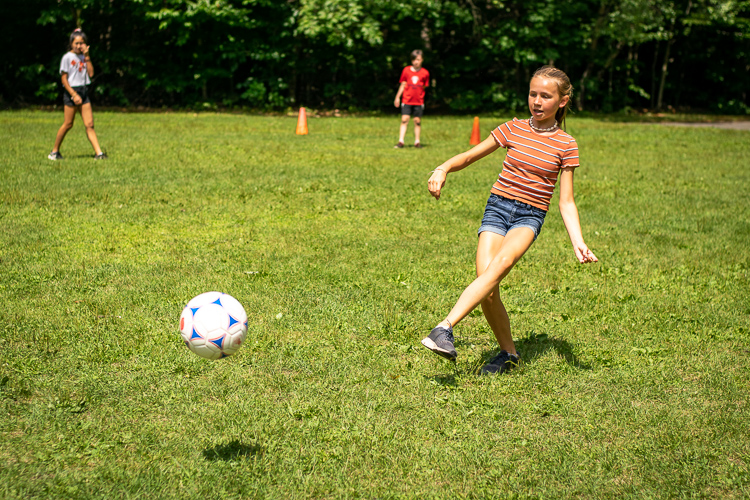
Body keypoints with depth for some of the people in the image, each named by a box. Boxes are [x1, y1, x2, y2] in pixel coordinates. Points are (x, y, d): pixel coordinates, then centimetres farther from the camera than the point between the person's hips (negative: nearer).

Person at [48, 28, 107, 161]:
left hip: (83, 91, 5)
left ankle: (98, 153, -6)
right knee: (68, 124, -2)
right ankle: (55, 151, 12)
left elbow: (91, 73, 0)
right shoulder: (67, 57, -4)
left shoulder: (83, 57, 12)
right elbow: (64, 78, -8)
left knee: (89, 124, -1)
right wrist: (73, 94, -15)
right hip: (71, 91, -5)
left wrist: (87, 56, -2)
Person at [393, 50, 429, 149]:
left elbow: (424, 87, 9)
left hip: (419, 101, 0)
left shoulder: (425, 73, 2)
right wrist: (397, 97, 7)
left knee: (417, 121, 4)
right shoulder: (406, 70, 2)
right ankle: (401, 141, -5)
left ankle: (417, 142, 14)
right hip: (406, 100, 0)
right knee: (404, 120, -6)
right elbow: (402, 85, 7)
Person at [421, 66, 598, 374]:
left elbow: (566, 202, 3)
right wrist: (444, 168, -7)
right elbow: (470, 156, 14)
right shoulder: (513, 129, 7)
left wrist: (578, 243, -10)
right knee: (488, 290, -14)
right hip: (497, 208, 2)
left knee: (499, 266, -33)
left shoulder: (565, 145, 3)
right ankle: (509, 354, 7)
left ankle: (445, 328, -42)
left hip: (530, 217, -2)